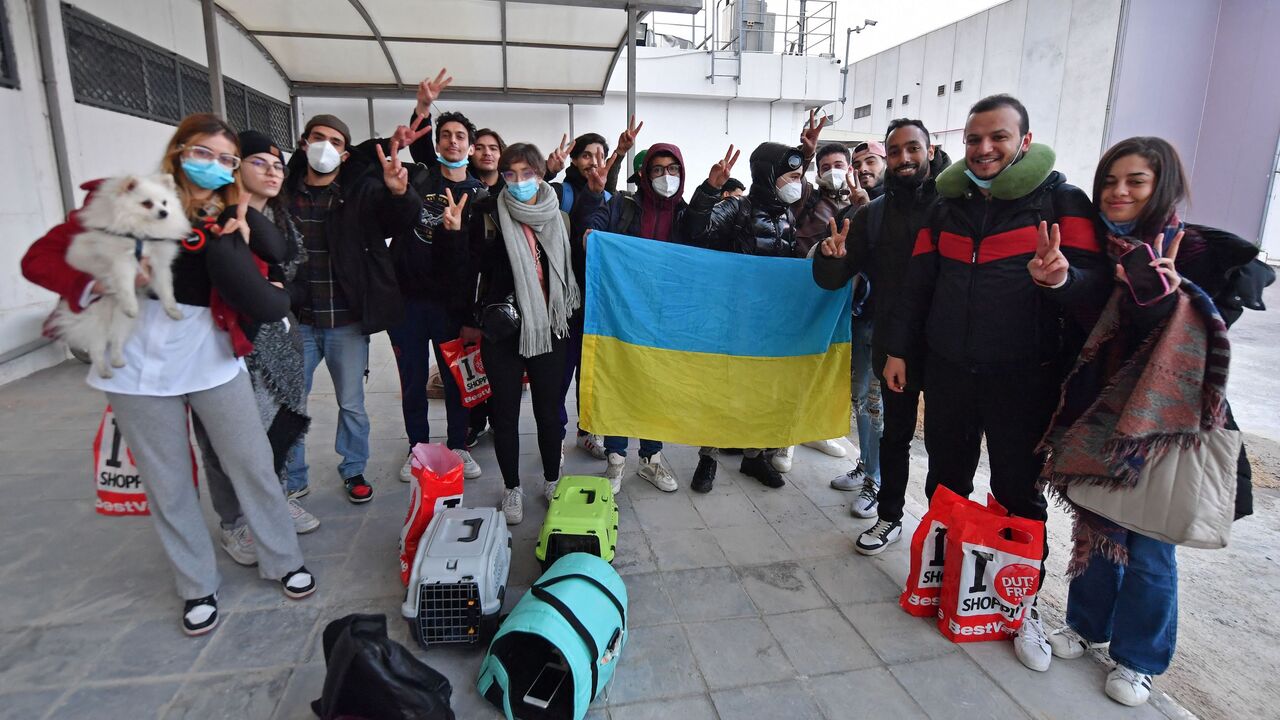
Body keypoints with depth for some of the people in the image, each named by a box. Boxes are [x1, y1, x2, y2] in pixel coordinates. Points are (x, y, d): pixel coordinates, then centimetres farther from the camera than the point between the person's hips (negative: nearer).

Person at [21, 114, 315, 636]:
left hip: (212, 355, 2)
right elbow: (40, 259, -4)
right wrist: (101, 283, -20)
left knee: (252, 463, 6)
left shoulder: (230, 220, 5)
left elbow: (258, 300, -5)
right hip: (141, 359, -1)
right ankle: (197, 587, 27)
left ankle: (283, 561, 25)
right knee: (167, 482, 9)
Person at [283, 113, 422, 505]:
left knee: (352, 404, 12)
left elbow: (406, 220, -17)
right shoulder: (284, 191, -1)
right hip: (295, 321, 1)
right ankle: (292, 480, 28)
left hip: (347, 322, -1)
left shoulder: (363, 191, -3)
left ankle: (354, 470, 32)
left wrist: (400, 192, -39)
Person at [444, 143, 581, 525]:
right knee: (505, 411, 7)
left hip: (549, 328, 2)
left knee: (549, 410, 10)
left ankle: (552, 481, 31)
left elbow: (575, 268, 10)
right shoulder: (489, 214, -2)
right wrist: (455, 231, -19)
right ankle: (512, 488, 25)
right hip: (502, 329, -1)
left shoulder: (560, 218, 5)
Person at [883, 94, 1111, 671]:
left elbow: (1096, 287, -10)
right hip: (948, 370, 4)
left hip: (1023, 379, -3)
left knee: (1019, 493, 6)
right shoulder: (947, 204, 8)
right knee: (945, 481, 13)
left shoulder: (1061, 202, -4)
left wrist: (1062, 279, -32)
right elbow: (918, 282, 11)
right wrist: (898, 349, 8)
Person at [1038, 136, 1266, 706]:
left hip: (1161, 424, -3)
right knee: (1096, 527, 16)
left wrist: (1171, 294, -32)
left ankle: (1138, 657, 27)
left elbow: (1209, 336, -15)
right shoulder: (1097, 249, 3)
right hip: (1095, 418, 4)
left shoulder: (1198, 253, -9)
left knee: (1148, 544, 7)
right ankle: (1087, 624, 36)